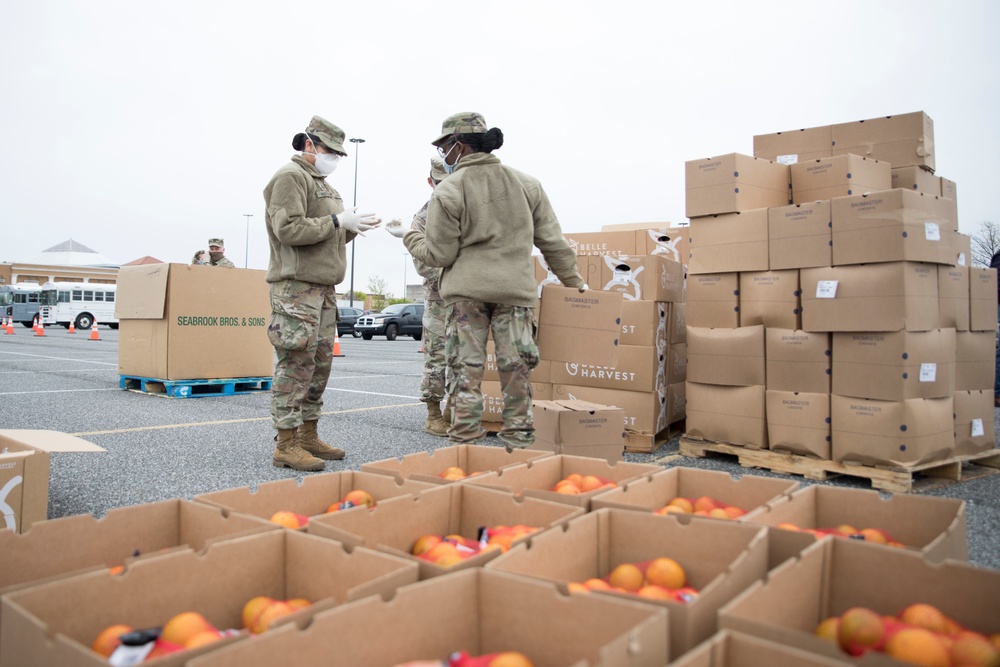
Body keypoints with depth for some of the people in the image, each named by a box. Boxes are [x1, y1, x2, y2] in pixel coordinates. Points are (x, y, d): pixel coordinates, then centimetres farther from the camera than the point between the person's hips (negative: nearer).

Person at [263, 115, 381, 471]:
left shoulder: (322, 184, 25)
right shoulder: (290, 177, -6)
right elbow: (288, 228, -19)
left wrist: (351, 227, 6)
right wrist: (339, 221, -17)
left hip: (323, 288, 10)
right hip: (296, 285, -10)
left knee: (320, 364, 11)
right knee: (296, 365, -10)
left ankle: (308, 436, 20)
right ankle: (286, 445, -4)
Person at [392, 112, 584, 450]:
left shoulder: (447, 191, -4)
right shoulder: (527, 184, 9)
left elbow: (439, 254, -2)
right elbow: (553, 242, 10)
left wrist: (409, 237, 16)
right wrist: (574, 282, 20)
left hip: (466, 290, -3)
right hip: (516, 289, 3)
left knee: (467, 371, 4)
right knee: (516, 370, 7)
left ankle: (465, 443, 9)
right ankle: (519, 443, 13)